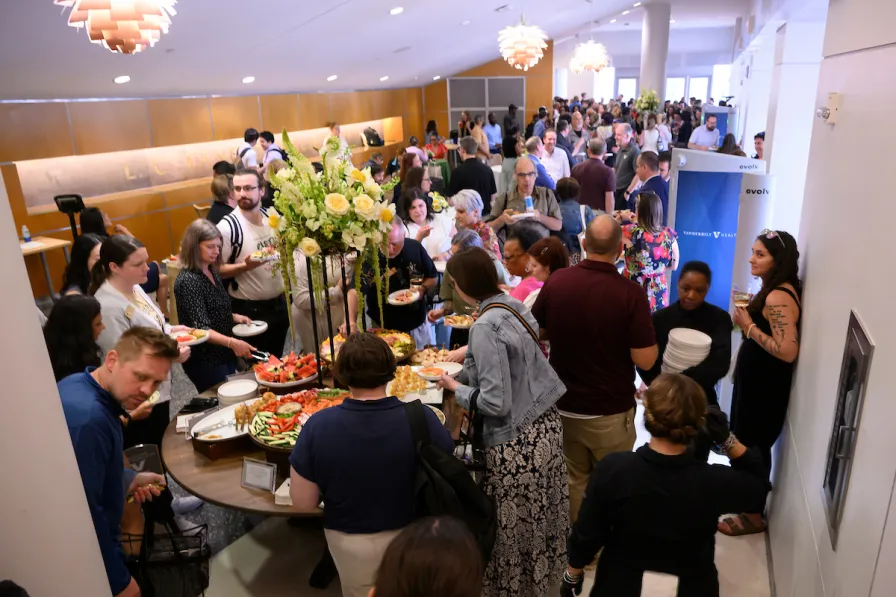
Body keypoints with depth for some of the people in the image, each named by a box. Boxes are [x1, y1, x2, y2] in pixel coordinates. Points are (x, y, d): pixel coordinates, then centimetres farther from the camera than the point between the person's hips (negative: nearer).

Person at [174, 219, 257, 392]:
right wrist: (232, 342, -40)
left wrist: (234, 317, 4)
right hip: (205, 362, -8)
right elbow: (201, 328, -28)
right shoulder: (187, 281, -21)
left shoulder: (211, 272, 5)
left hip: (224, 354, 9)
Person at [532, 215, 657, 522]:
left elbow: (537, 333, 4)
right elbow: (646, 360, -17)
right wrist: (634, 332, 1)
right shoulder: (631, 293, -20)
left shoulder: (556, 281, -9)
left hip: (562, 405, 3)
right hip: (611, 411, -3)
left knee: (572, 480, 21)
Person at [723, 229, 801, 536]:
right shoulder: (776, 290, 6)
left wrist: (749, 326, -24)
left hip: (764, 386, -10)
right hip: (756, 380, 10)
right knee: (747, 444, 21)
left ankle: (753, 516, 22)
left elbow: (788, 351, -32)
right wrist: (748, 315, 2)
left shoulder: (777, 297, -25)